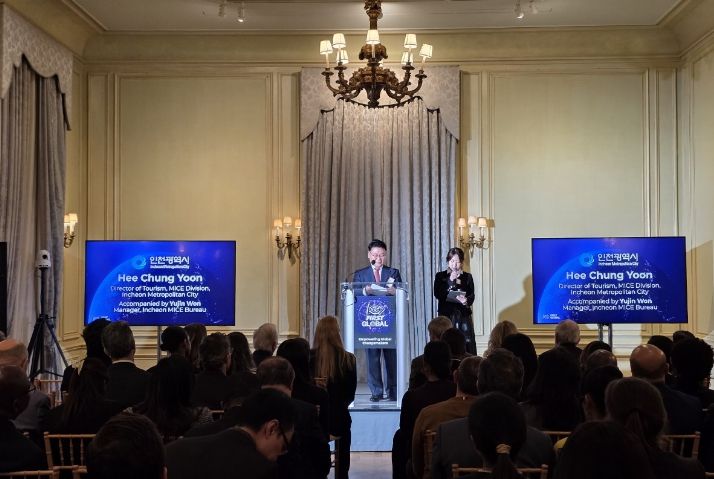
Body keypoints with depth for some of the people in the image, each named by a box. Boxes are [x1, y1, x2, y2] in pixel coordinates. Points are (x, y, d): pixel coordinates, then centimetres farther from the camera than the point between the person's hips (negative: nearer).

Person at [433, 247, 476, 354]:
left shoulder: (467, 277, 12)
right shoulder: (440, 276, 8)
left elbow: (472, 295, 3)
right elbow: (437, 294, -4)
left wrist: (466, 300, -19)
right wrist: (450, 281, -9)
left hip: (464, 314, 1)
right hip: (446, 314, -1)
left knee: (467, 342, -6)